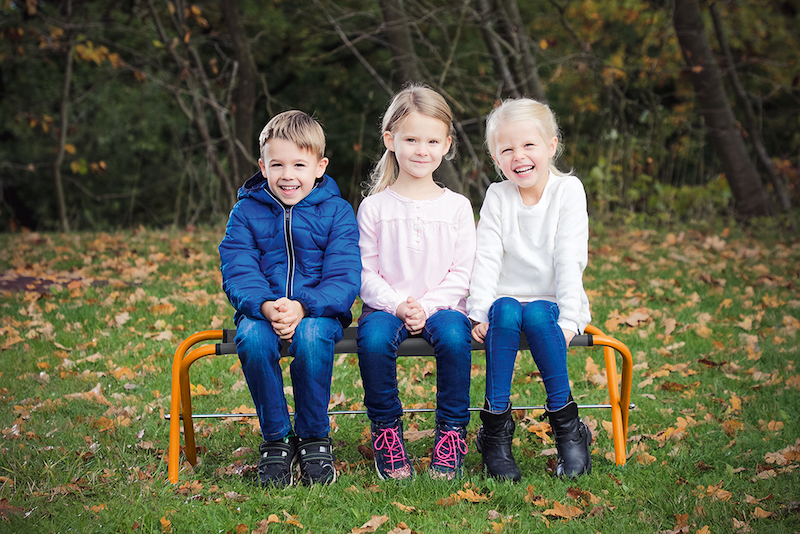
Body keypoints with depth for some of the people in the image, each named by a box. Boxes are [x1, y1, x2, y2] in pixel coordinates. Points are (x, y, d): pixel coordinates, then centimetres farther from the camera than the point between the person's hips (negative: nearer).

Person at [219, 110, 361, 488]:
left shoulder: (336, 212, 2)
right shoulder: (246, 212, 7)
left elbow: (344, 278, -7)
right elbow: (238, 273, -3)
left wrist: (302, 307, -25)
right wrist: (265, 306, -25)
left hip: (318, 311, -1)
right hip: (261, 310, 2)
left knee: (311, 336, -36)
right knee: (252, 338, -33)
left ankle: (314, 438, -14)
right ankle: (276, 439, -15)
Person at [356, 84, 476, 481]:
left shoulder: (456, 207, 6)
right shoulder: (374, 207, 5)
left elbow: (461, 273, 2)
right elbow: (365, 271, 2)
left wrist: (427, 307, -12)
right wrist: (397, 304, -14)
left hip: (441, 305, 0)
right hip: (385, 305, 0)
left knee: (453, 335, -33)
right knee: (373, 339, -33)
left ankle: (452, 433, -16)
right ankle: (386, 432, -12)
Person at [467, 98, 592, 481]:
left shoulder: (568, 191, -4)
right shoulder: (497, 197, 3)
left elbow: (569, 260, -11)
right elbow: (486, 259, -4)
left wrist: (568, 320, -20)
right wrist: (479, 313, -16)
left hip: (551, 302, -1)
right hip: (506, 297, 2)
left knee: (537, 316, -34)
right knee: (506, 313, -32)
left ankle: (566, 424, -21)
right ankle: (496, 428, -27)